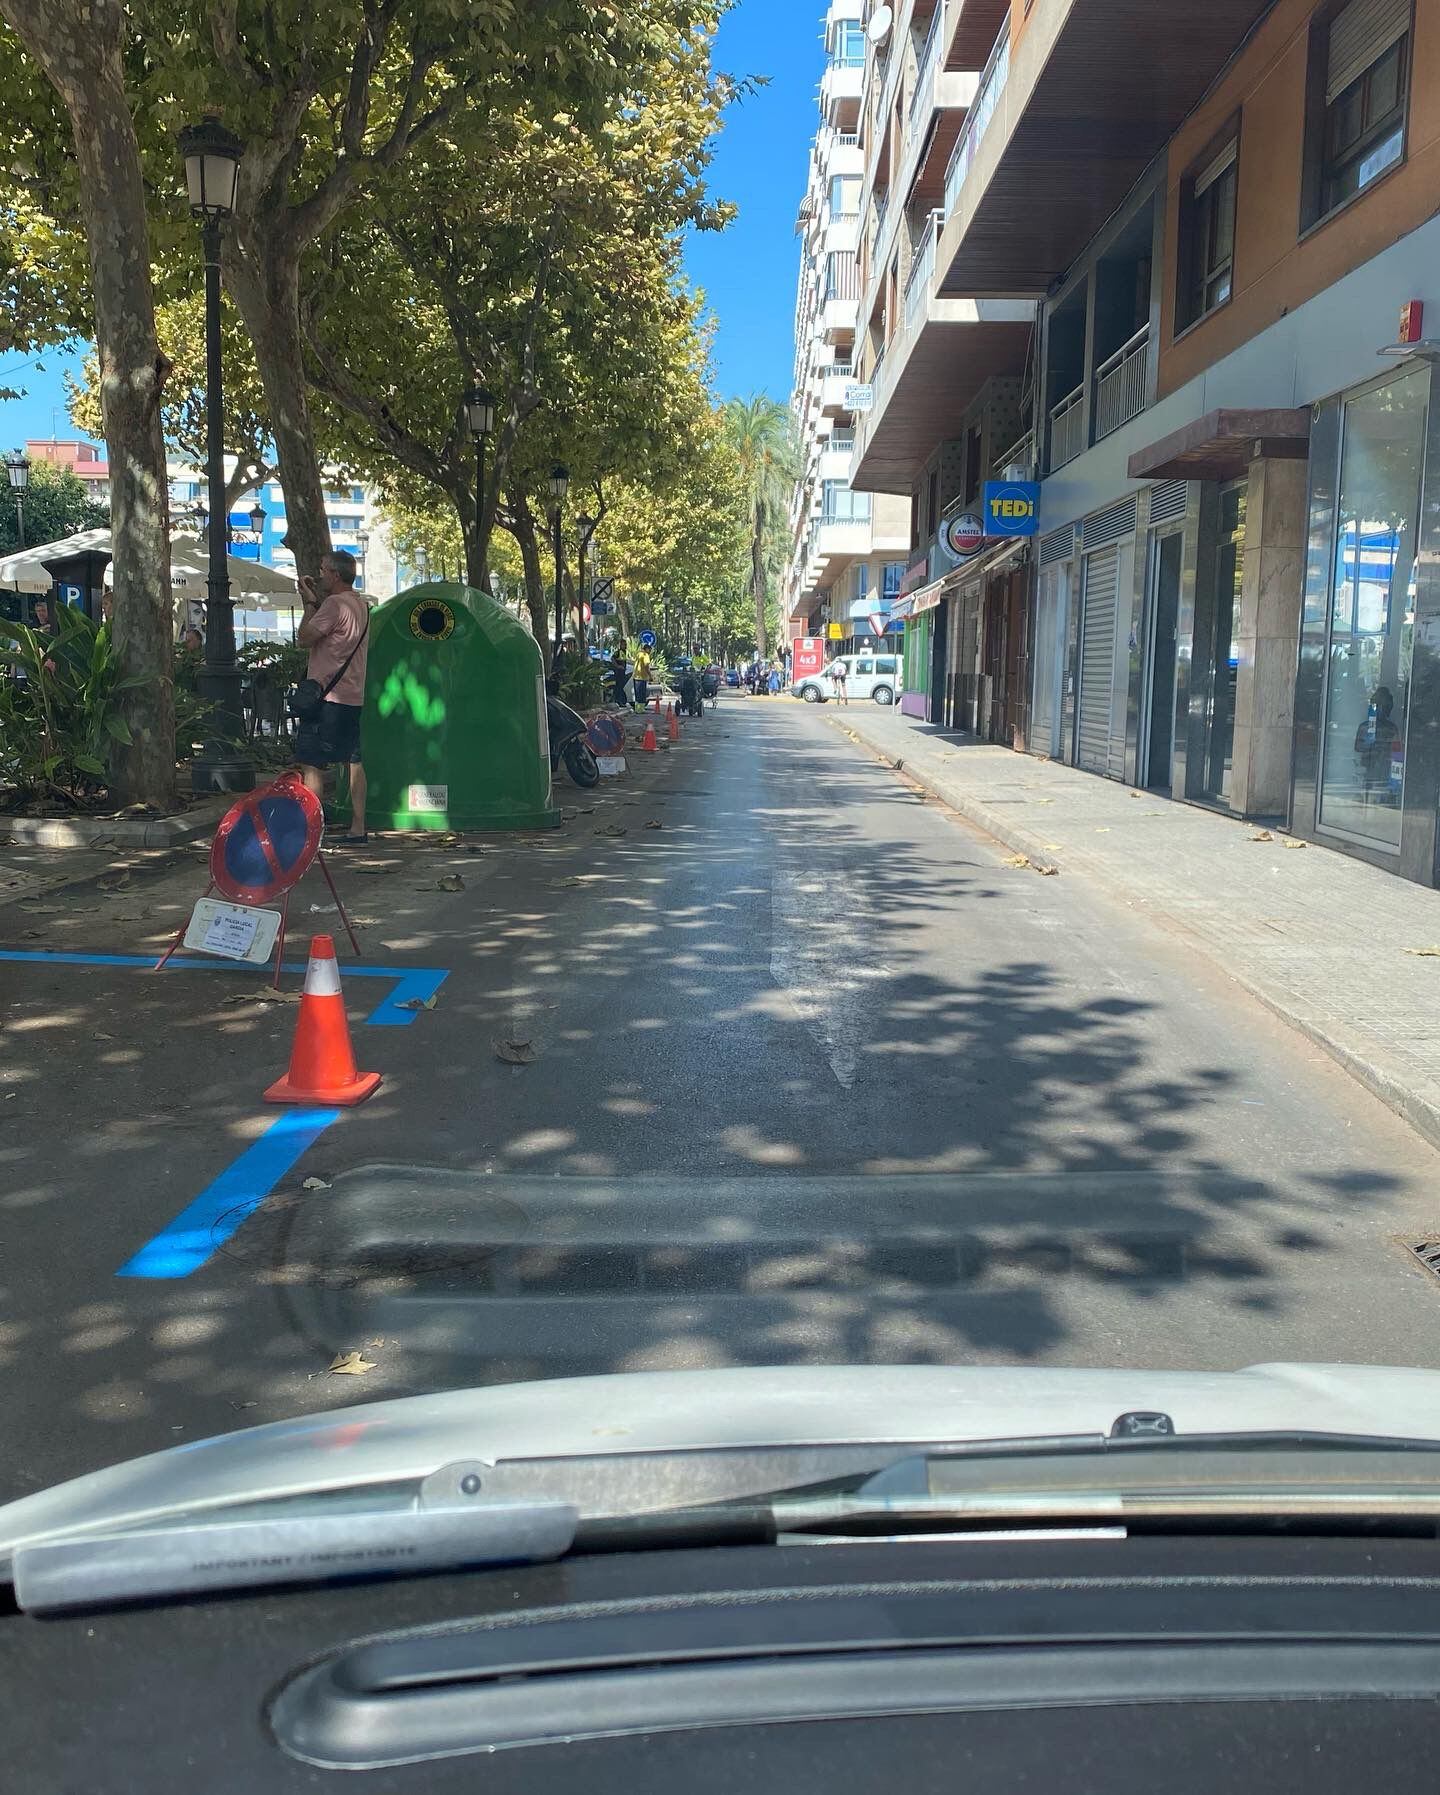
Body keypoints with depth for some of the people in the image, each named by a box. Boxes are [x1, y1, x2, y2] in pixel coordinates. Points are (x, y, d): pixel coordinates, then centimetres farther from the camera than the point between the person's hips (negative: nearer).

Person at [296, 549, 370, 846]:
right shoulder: (361, 604, 14)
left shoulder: (334, 604, -15)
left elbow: (304, 638, -14)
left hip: (328, 697, -9)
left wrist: (310, 603, -2)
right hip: (354, 697, 9)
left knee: (311, 763, -6)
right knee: (354, 761, 10)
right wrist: (315, 600, 17)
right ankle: (358, 830, 13)